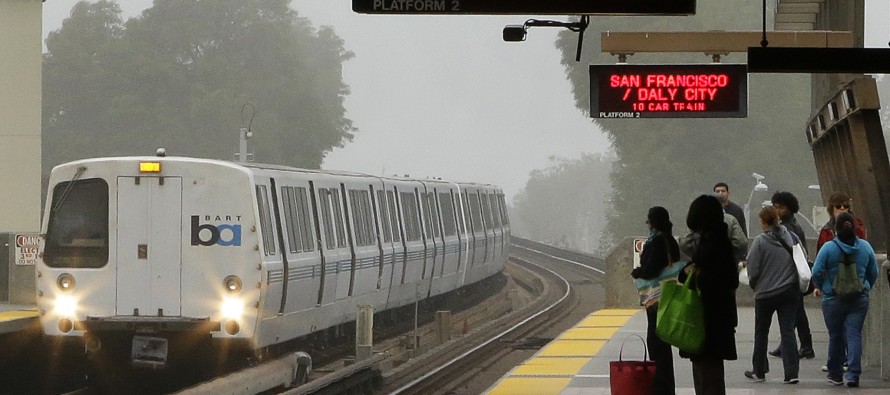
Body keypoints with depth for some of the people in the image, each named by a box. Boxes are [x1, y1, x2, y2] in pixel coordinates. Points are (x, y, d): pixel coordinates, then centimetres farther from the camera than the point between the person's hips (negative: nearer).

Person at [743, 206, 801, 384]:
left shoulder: (760, 241, -13)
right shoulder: (790, 237, -2)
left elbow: (753, 270, -12)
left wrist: (754, 285, 8)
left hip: (766, 293, -3)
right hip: (790, 291, 3)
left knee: (761, 332, 14)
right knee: (788, 331, 2)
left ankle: (759, 371, 23)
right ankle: (791, 372, -7)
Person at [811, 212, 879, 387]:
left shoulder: (828, 248, -12)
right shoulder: (865, 247, -2)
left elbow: (816, 272, -11)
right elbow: (874, 273, 7)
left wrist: (821, 288, 8)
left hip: (833, 299, -2)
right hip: (859, 300, 2)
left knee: (835, 336, 11)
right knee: (854, 334, 1)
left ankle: (835, 374, 20)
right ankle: (853, 374, -10)